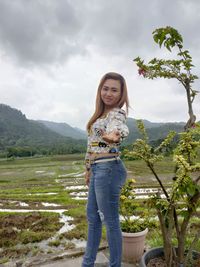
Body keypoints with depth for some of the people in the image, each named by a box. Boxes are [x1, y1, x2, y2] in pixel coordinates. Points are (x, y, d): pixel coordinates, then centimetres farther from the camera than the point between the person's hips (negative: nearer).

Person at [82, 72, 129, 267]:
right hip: (98, 170, 10)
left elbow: (117, 128, -38)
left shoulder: (117, 113, -12)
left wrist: (114, 136, -61)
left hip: (108, 169, -10)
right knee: (92, 216, 21)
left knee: (110, 220, 5)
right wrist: (89, 169, 21)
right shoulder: (102, 113, 13)